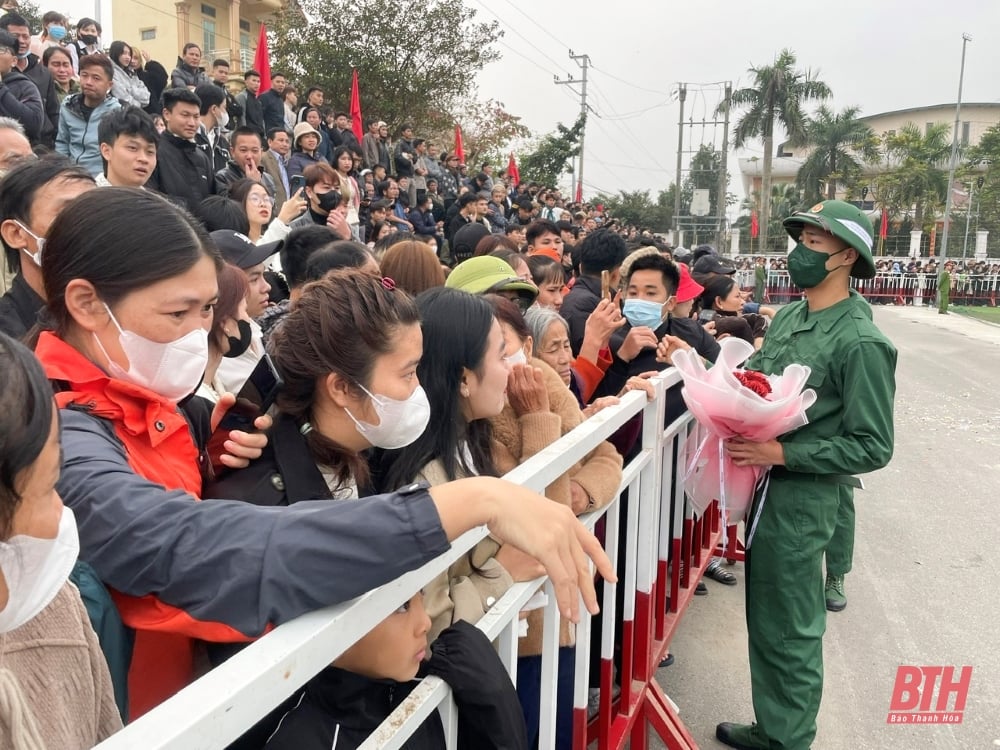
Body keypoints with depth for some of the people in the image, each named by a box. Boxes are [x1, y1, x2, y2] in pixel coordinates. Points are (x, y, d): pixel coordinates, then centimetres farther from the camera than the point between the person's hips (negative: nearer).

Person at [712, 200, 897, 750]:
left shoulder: (859, 341, -17)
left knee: (789, 632, 7)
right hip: (765, 487, 8)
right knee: (764, 619, 20)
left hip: (803, 500, -8)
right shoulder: (788, 317, 7)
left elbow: (873, 447, -17)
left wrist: (781, 454, -23)